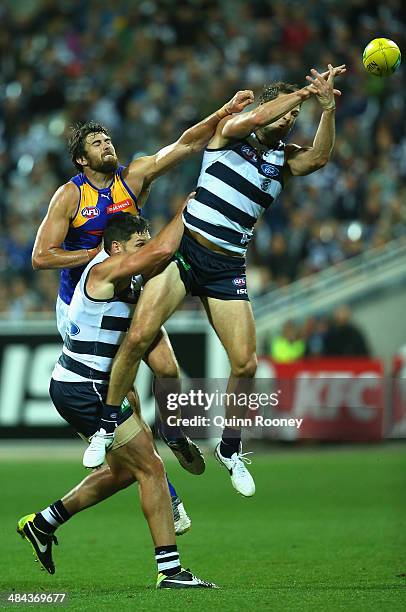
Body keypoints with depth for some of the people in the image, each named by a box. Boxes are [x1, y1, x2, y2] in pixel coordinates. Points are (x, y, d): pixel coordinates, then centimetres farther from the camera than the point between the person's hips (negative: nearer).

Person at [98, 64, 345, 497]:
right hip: (184, 250, -3)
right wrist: (305, 91, -16)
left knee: (245, 364, -4)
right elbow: (257, 118, -20)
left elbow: (319, 157, -12)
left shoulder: (284, 159, 10)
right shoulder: (230, 130, 3)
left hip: (227, 268, 3)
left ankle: (230, 449, 18)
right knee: (138, 336, -19)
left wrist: (327, 107, -22)